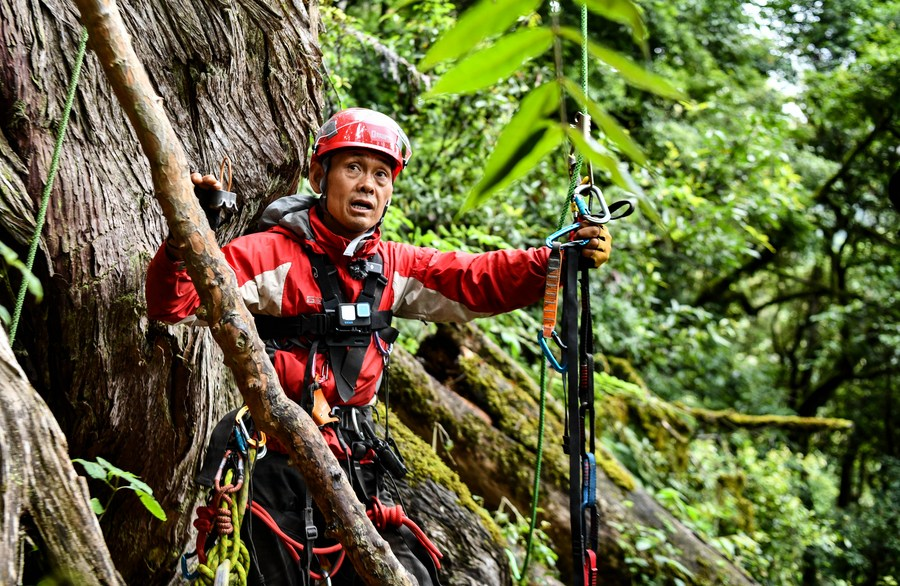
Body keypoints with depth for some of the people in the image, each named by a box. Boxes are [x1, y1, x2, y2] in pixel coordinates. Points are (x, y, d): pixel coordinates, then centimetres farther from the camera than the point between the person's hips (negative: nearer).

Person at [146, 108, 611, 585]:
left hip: (354, 461, 5)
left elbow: (477, 280, 8)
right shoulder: (272, 254, -9)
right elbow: (175, 303, -18)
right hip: (277, 463, -5)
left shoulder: (393, 266, 8)